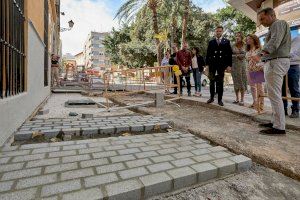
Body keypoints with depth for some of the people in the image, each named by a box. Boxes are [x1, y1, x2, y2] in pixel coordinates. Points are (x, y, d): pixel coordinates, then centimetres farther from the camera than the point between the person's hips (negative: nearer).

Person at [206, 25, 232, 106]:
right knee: (212, 81, 5)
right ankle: (212, 97, 16)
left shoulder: (226, 42, 8)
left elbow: (229, 54, 4)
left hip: (222, 64, -1)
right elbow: (208, 54, 7)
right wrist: (207, 64, 0)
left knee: (220, 82, 2)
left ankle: (220, 99, 8)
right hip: (212, 64, 1)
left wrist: (229, 65, -5)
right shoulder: (211, 42, 11)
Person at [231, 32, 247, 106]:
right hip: (234, 65, 1)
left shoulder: (245, 45, 6)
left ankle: (242, 100, -2)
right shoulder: (233, 46, 9)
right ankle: (237, 99, 8)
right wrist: (237, 56, -7)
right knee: (236, 82, 2)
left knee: (242, 82, -4)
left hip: (242, 65, -1)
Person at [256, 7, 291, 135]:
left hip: (276, 61, -11)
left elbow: (274, 41, -22)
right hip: (274, 62, 11)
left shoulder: (278, 24, -4)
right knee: (275, 94, 12)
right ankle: (276, 121, 19)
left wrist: (261, 54, -36)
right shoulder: (274, 27, 28)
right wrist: (263, 55, 9)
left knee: (274, 95, -12)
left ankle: (279, 127, -10)